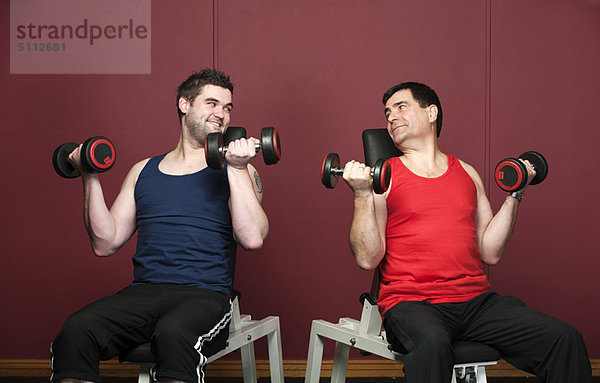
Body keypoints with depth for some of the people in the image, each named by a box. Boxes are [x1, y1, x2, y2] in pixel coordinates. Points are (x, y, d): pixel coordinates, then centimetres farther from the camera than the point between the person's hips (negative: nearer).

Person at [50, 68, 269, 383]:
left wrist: (237, 169, -10)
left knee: (172, 333, -38)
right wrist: (91, 178, 8)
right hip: (143, 291, 3)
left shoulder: (236, 171, 11)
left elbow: (253, 238, -7)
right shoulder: (144, 171, 20)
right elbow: (105, 244, 14)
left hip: (205, 295, -3)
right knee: (76, 330, -27)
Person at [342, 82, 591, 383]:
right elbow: (367, 259, -4)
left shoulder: (466, 173, 18)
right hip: (411, 303, -4)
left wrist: (514, 194, 12)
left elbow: (490, 253, 14)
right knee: (432, 342, -40)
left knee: (564, 339, -16)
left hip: (476, 300, 4)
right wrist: (363, 195, -12)